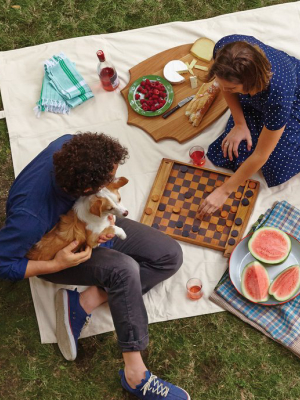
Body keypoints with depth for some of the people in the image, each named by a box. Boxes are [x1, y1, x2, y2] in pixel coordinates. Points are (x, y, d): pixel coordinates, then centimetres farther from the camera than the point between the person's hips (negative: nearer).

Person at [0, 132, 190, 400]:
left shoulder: (68, 146, -26)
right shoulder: (31, 216, -40)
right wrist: (57, 265, -30)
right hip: (54, 251, -7)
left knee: (170, 256, -4)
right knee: (124, 269, -33)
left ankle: (82, 303, -10)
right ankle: (135, 374, -20)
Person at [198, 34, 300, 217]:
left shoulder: (277, 92, -46)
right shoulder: (224, 49, -36)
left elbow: (260, 155, -33)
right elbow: (225, 85, -9)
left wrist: (224, 191, -26)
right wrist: (239, 124, -11)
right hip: (254, 99, 4)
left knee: (277, 171, -9)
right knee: (230, 152, -6)